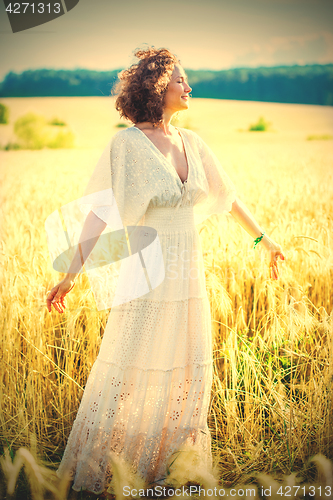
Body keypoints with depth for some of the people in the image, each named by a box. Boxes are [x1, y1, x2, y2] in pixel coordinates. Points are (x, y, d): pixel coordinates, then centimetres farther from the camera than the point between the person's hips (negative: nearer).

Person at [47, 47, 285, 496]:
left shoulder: (191, 142, 8)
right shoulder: (126, 143, -9)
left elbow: (226, 194, 18)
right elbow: (100, 210, -13)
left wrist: (264, 239, 25)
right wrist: (72, 273, -19)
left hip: (190, 275, 6)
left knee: (188, 376, 13)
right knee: (129, 378, 2)